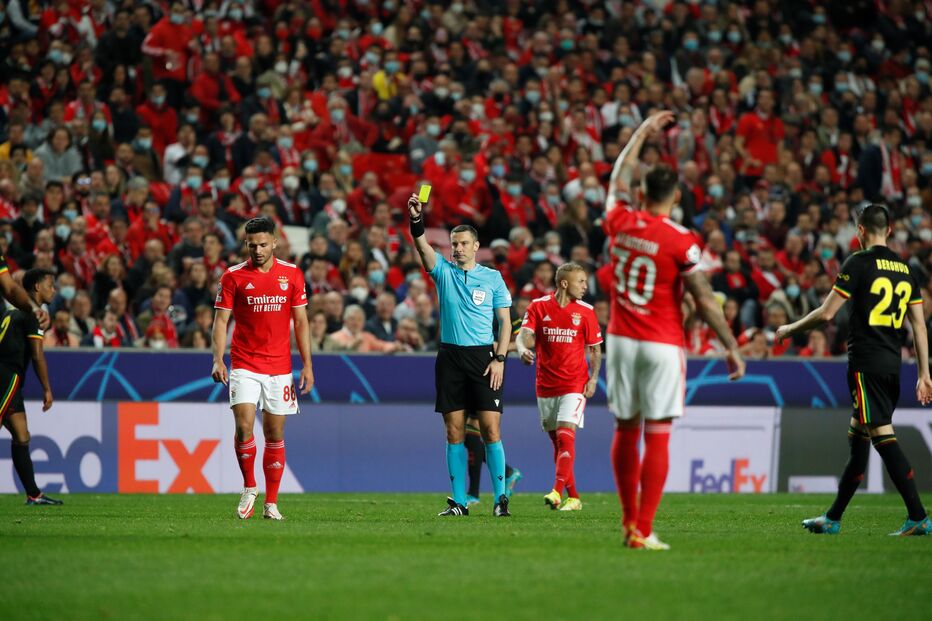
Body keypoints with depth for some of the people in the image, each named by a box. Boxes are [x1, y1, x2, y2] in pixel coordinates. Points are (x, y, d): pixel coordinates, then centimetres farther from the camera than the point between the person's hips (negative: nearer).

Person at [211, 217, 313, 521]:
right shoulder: (233, 276, -1)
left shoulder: (292, 275, 4)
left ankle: (271, 503, 11)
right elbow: (221, 320, -1)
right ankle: (249, 488, 5)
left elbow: (301, 322, 7)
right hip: (244, 364, -1)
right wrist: (218, 360, -14)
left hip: (279, 367, 2)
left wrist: (307, 365, 2)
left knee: (275, 435, 4)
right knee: (244, 425, -16)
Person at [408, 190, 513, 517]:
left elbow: (505, 320, 6)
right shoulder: (443, 271, 7)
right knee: (454, 431, 1)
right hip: (450, 357, 2)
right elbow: (422, 246, -10)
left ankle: (500, 498, -4)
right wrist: (416, 219, -29)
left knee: (490, 429, -8)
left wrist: (500, 358, -5)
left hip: (483, 356, -2)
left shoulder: (493, 277, 6)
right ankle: (459, 500, 4)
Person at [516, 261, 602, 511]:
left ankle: (558, 491, -24)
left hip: (574, 385, -2)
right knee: (557, 441, 6)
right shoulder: (538, 307, 0)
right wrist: (522, 349, -32)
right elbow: (525, 334, -9)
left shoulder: (585, 311, 0)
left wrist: (593, 378, -6)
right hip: (546, 385, 2)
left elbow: (595, 349, 7)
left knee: (565, 436, -17)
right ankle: (573, 498, 14)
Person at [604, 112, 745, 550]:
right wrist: (731, 347, -3)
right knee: (657, 436, -3)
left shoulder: (620, 222, 0)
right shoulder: (681, 242, -12)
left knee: (625, 430, 14)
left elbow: (618, 177, 21)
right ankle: (644, 532, -7)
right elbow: (704, 301, -11)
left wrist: (642, 132, 32)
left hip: (621, 340, 4)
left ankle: (629, 521, 19)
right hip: (662, 345, -4)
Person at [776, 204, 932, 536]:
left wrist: (790, 329, 8)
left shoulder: (859, 263, -7)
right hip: (892, 364, 7)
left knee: (884, 436, -10)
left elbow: (826, 313, -8)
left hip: (866, 363, -7)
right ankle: (833, 519, 20)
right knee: (856, 438, 14)